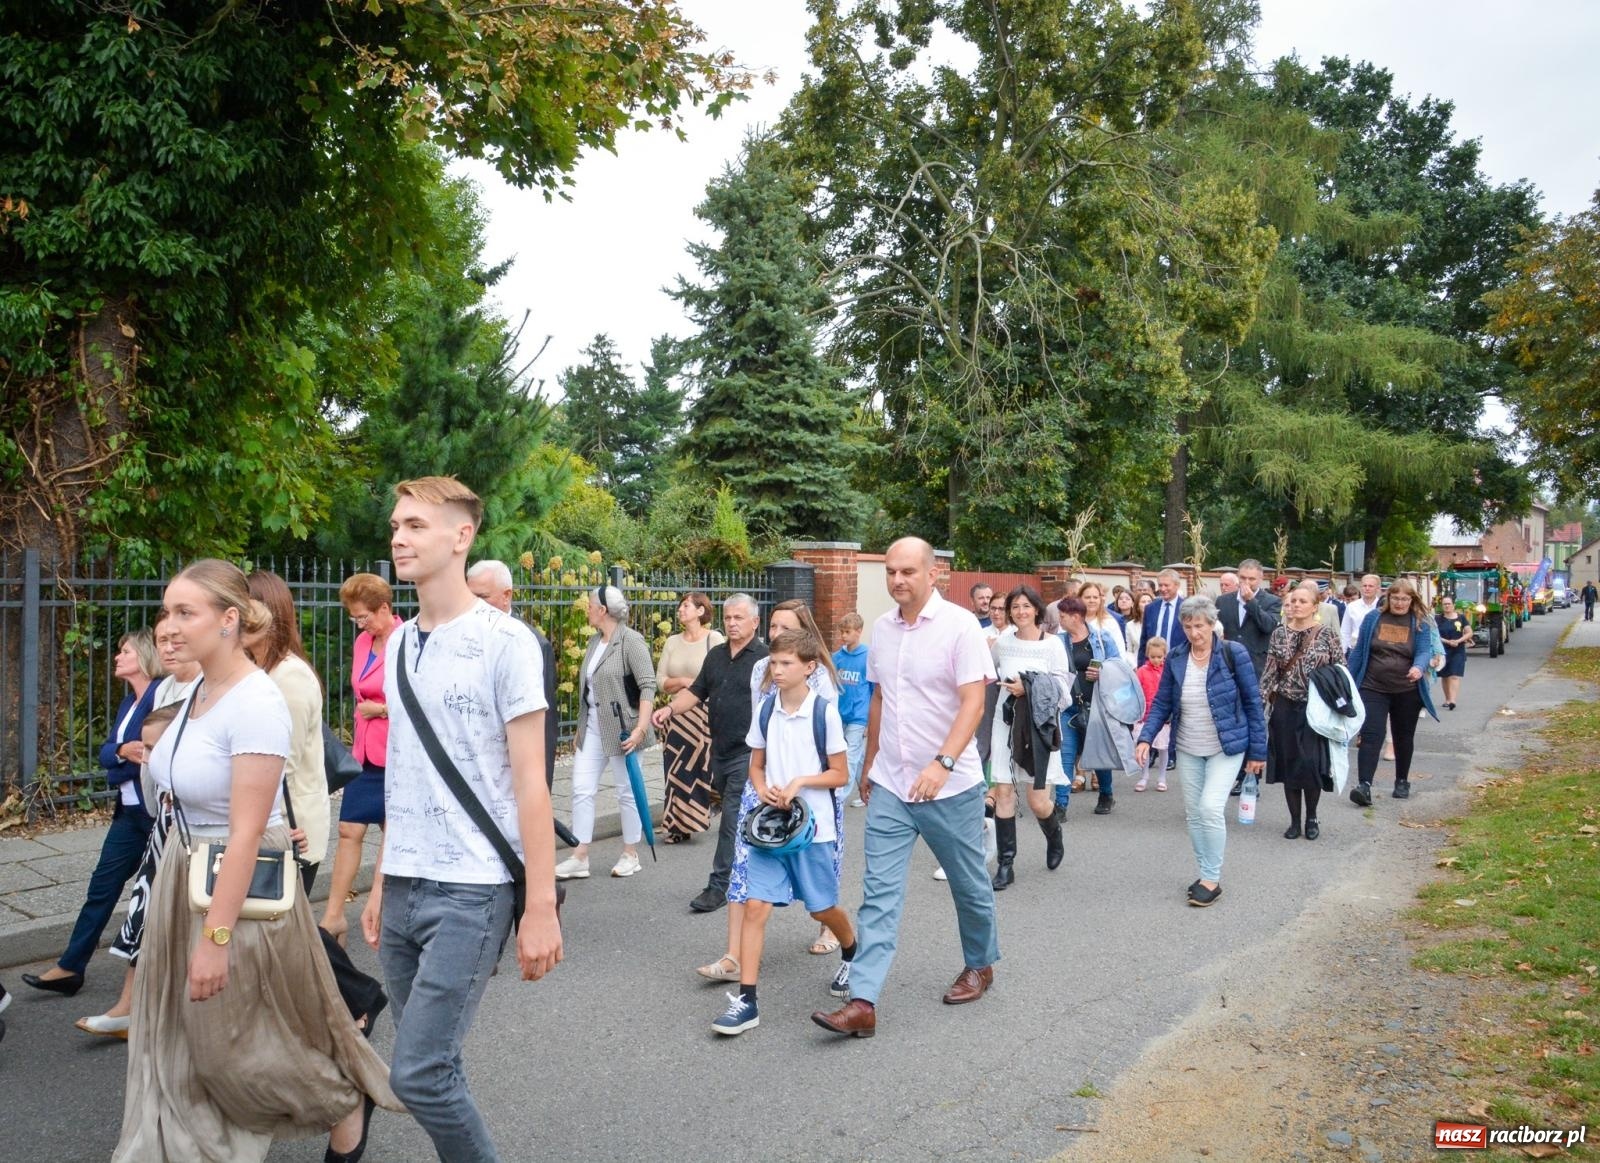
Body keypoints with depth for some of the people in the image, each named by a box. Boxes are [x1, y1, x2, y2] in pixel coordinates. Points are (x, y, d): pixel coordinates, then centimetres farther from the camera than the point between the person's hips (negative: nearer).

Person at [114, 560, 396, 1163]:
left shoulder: (255, 702, -22)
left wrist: (215, 937, -24)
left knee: (237, 1044, 8)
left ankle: (349, 1104, 30)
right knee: (173, 1041, 12)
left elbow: (246, 833, -24)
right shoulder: (198, 691, 3)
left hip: (242, 883, -8)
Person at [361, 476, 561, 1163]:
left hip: (472, 892, -7)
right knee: (433, 1067, 13)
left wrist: (540, 909, -14)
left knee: (418, 1074, -8)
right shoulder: (399, 644, 11)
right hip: (403, 890, 7)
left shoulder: (503, 641, -10)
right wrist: (381, 884, 18)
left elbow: (530, 780, -12)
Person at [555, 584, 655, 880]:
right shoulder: (595, 640, 11)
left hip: (620, 728, -7)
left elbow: (648, 685, -17)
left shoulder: (631, 640, -13)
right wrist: (582, 725, 17)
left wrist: (641, 727, -23)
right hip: (592, 726, 7)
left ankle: (631, 855, 18)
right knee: (582, 789, 3)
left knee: (626, 791, 5)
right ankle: (579, 858, 7)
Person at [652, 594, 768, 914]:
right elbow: (696, 692, 17)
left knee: (732, 820, -7)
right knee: (738, 817, 15)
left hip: (747, 753, -7)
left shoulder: (765, 658, -8)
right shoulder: (716, 655, 13)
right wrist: (670, 708, -1)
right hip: (719, 750, 7)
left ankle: (719, 886, -2)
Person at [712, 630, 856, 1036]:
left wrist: (801, 782, -19)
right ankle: (746, 1000, -3)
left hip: (813, 827, -3)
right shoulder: (765, 710, 3)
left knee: (822, 908, 12)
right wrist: (762, 789, -9)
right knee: (755, 906, -6)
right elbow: (756, 766, 11)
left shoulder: (824, 712, -9)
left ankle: (853, 956, 43)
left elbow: (840, 774, -5)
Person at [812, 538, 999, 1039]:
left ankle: (980, 965, 39)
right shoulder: (881, 628, 5)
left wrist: (943, 763, -31)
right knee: (879, 891, -2)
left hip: (950, 786, -4)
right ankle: (862, 1003, -3)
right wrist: (869, 763, 20)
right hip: (889, 785, 4)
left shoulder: (959, 625, -13)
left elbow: (973, 702, -19)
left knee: (969, 884, 15)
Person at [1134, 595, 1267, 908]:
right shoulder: (1175, 658, -2)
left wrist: (1258, 751, -7)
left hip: (1226, 748, -4)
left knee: (1210, 808, -16)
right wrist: (1146, 738, -12)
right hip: (1187, 750, 4)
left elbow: (1252, 702, -7)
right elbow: (1162, 703, 3)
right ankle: (1208, 875, 25)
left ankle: (1212, 880, -2)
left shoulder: (1233, 654, -12)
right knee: (1193, 813, 9)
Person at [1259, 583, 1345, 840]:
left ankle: (1311, 817, 16)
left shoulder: (1328, 633, -4)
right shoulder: (1280, 633, 4)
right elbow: (1270, 672, 5)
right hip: (1285, 708, 3)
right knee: (1288, 765, 5)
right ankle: (1294, 820, 19)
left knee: (1310, 764, -7)